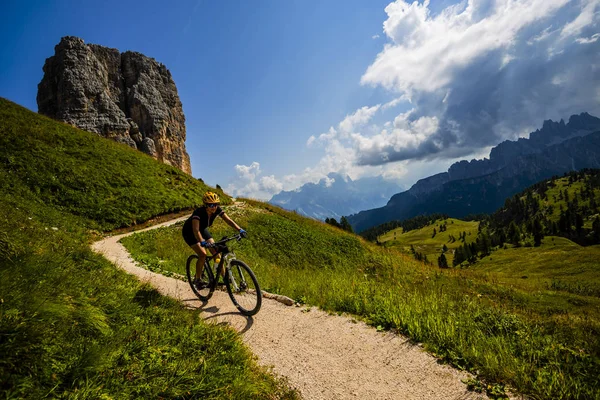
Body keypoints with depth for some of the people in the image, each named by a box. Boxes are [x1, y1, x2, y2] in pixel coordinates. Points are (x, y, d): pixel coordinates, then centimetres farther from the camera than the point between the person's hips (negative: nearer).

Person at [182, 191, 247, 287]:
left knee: (216, 251, -7)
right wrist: (202, 242, -65)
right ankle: (197, 279, 0)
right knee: (202, 254, -20)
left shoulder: (217, 210, -23)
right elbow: (196, 230, -49)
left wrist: (240, 230, -42)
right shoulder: (198, 212, -38)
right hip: (189, 232, -5)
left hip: (202, 229, 5)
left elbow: (229, 221, -27)